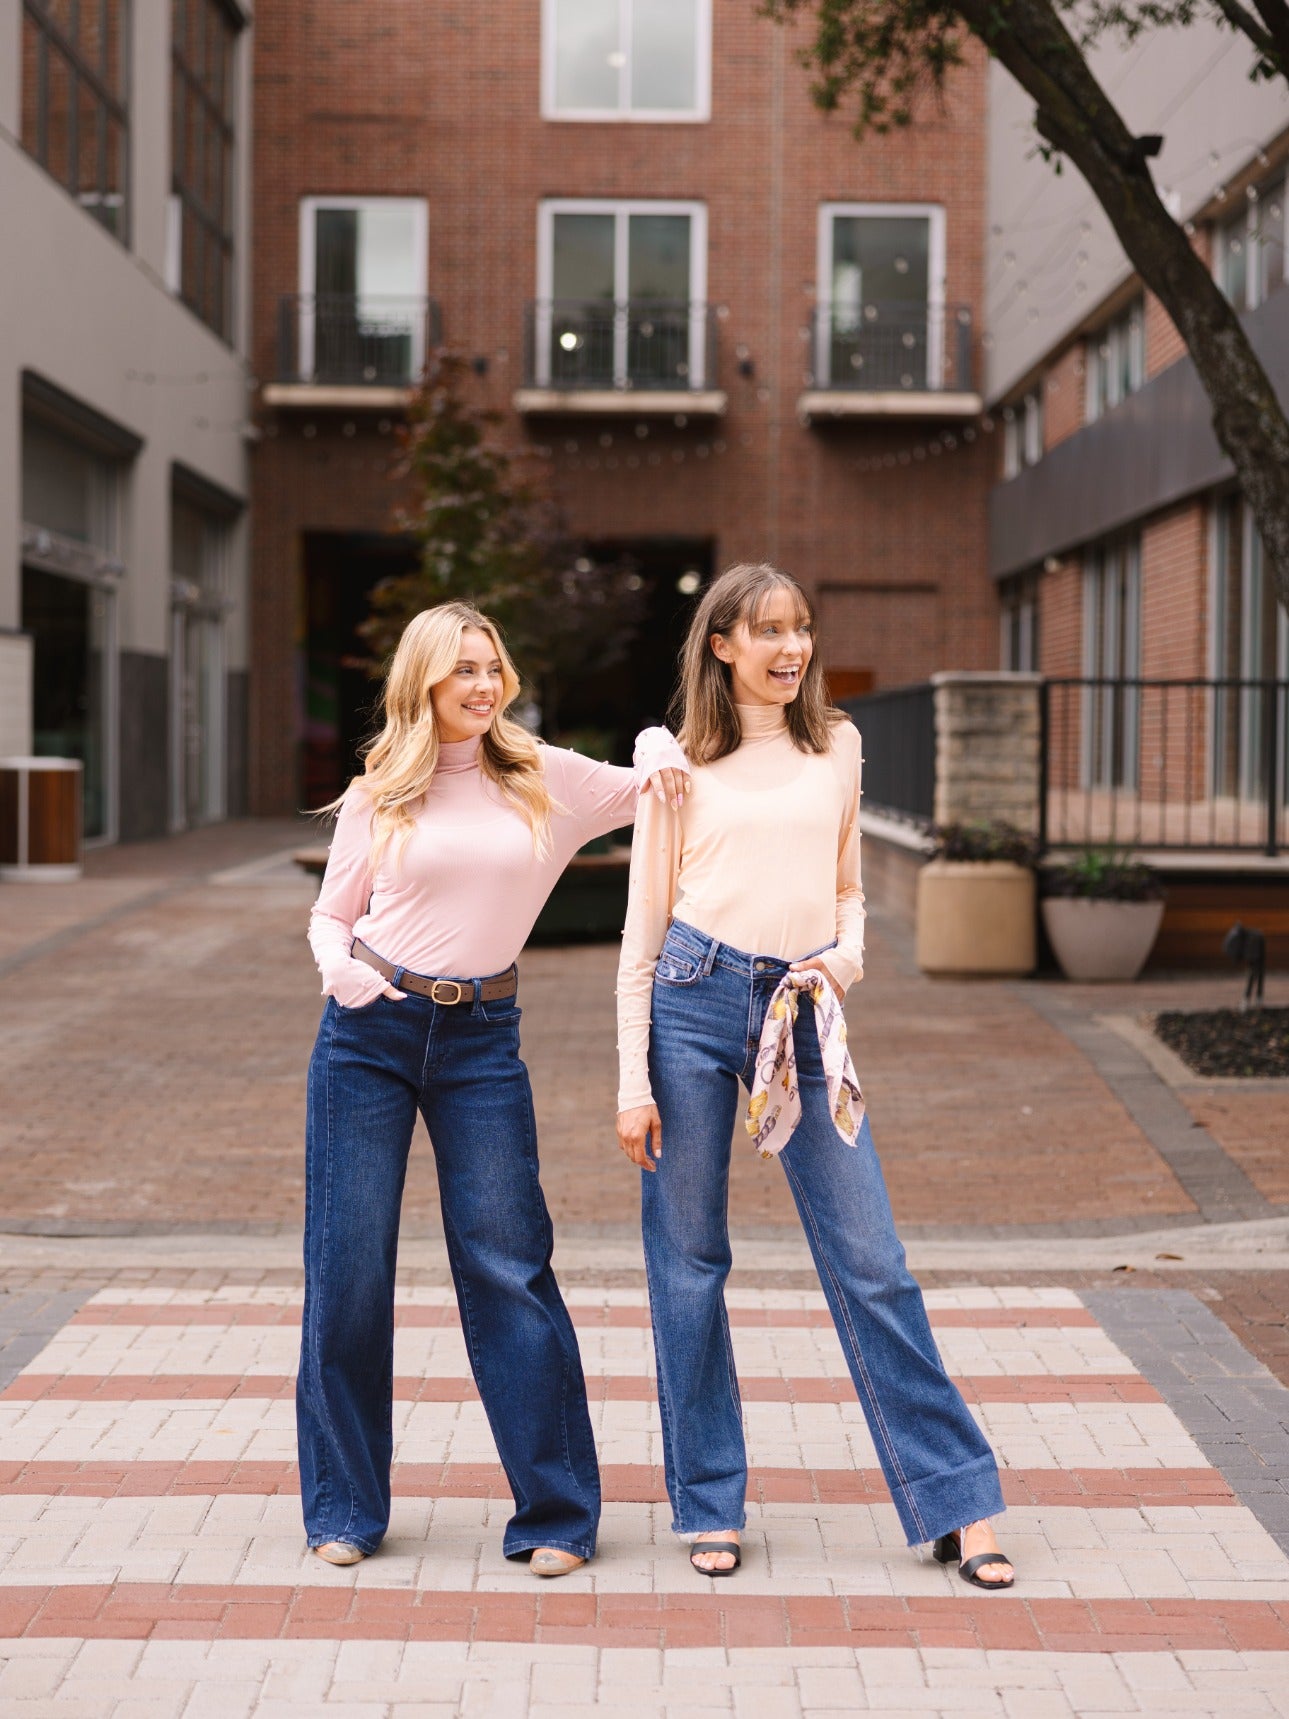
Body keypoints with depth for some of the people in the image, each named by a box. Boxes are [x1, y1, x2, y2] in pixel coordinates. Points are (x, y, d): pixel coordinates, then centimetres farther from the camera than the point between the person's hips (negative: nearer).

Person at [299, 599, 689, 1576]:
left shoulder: (545, 779, 6)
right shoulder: (378, 797, 3)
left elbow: (655, 794, 19)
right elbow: (331, 915, 10)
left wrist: (657, 751, -4)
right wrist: (337, 967, -12)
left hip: (482, 1038, 0)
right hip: (369, 1032, 0)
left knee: (510, 1268, -2)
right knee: (349, 1269, 2)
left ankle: (556, 1511, 9)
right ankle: (345, 1507, 17)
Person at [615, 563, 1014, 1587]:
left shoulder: (837, 747, 12)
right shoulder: (681, 765, 4)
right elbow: (645, 925, 4)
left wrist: (848, 956, -3)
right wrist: (633, 1083, -1)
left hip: (802, 1014, 2)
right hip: (695, 1002, -1)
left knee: (870, 1262, 1)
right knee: (689, 1262, 4)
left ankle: (955, 1501, 9)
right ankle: (710, 1504, 18)